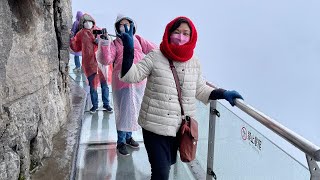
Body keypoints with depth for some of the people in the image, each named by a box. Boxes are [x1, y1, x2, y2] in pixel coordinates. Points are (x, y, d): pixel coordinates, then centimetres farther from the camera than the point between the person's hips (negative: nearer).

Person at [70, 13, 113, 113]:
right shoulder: (81, 34, 5)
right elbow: (76, 48, 8)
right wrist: (71, 39, -6)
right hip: (89, 63, 0)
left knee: (104, 84, 5)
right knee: (92, 85, 7)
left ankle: (106, 104, 19)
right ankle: (94, 105, 22)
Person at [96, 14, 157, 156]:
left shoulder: (138, 40, 12)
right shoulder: (114, 44, 2)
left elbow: (154, 50, 15)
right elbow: (106, 61, -13)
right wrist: (104, 44, -22)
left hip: (139, 82, 4)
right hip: (122, 83, -4)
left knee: (134, 110, 16)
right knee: (124, 111, -2)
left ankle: (128, 136, 35)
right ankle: (121, 142, 14)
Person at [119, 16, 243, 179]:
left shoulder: (194, 62, 3)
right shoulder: (155, 57, -10)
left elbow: (200, 90, 11)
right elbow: (131, 76, -12)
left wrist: (222, 94, -2)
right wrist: (128, 51, -25)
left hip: (182, 127, 5)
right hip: (156, 126, -4)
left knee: (169, 162, 25)